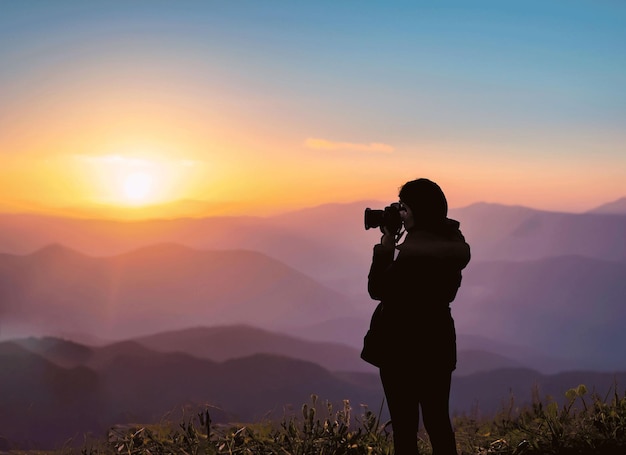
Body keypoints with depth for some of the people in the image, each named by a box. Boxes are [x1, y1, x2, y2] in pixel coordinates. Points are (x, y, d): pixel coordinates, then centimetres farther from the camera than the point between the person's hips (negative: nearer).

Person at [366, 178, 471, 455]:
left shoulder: (416, 249, -21)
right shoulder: (451, 242, 5)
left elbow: (378, 289, -14)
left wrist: (386, 247, -5)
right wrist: (395, 247, 10)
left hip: (407, 347, -9)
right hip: (438, 342, 9)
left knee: (405, 426, -1)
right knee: (438, 420, 15)